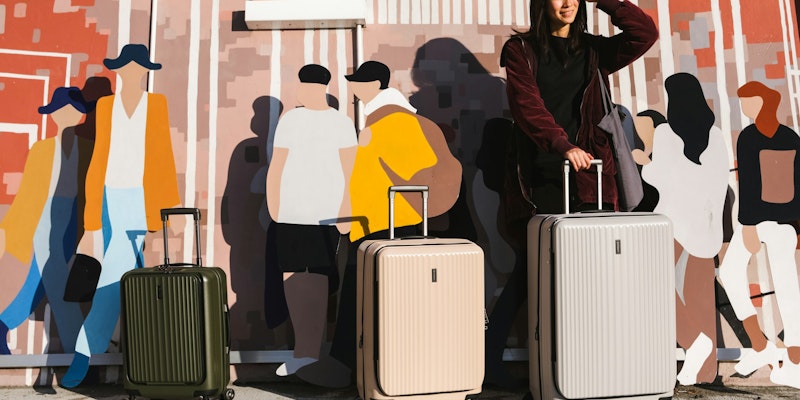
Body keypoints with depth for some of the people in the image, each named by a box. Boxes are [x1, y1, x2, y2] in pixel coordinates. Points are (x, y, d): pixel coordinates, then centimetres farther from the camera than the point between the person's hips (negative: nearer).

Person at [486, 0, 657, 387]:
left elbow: (646, 32, 3)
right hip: (537, 173, -2)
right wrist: (563, 145, -22)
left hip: (585, 172, 3)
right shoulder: (520, 49, 6)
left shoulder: (594, 51, 15)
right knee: (531, 266, 0)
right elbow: (527, 105, -9)